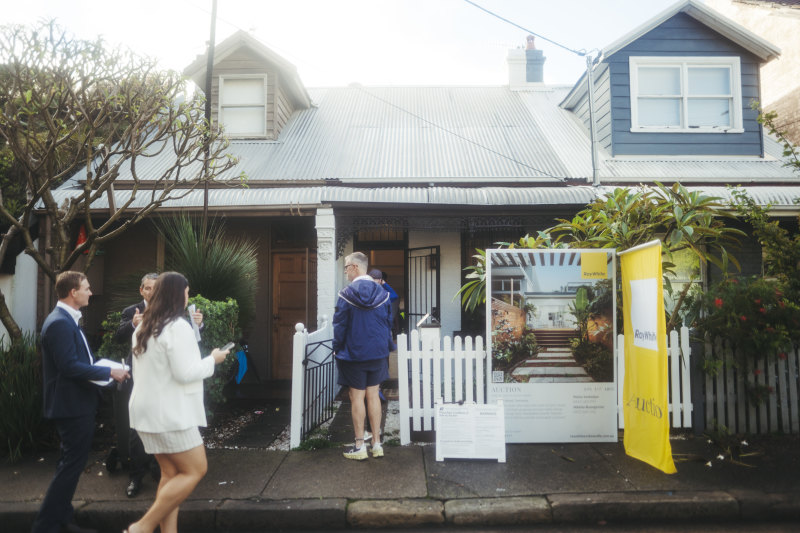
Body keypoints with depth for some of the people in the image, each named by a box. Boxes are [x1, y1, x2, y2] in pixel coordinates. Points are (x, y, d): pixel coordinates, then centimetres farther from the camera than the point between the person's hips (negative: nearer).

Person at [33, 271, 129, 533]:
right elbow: (69, 366, -26)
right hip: (72, 405, -11)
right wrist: (109, 372, -19)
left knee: (72, 463, 19)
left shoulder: (68, 320, 12)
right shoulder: (60, 323, -21)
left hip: (77, 404, 11)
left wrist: (105, 366, 6)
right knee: (71, 465, -1)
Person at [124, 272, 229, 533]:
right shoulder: (177, 326, -16)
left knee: (171, 473, 13)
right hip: (169, 412, -9)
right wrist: (212, 359, -6)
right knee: (195, 470, 0)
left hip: (148, 409, 9)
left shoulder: (144, 327, 12)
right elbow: (185, 372, -19)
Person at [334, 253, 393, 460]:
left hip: (354, 353, -4)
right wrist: (386, 346, 15)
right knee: (373, 395, 12)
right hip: (377, 352, 4)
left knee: (357, 397, 5)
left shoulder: (346, 294, -12)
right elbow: (388, 322, 5)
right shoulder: (381, 293, -1)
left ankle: (359, 446, 12)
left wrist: (337, 349, 4)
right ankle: (377, 443, 17)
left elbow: (339, 325, -8)